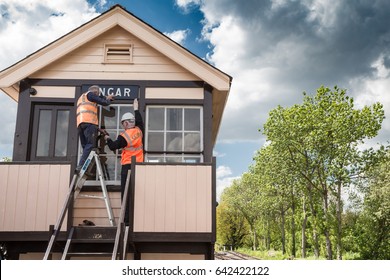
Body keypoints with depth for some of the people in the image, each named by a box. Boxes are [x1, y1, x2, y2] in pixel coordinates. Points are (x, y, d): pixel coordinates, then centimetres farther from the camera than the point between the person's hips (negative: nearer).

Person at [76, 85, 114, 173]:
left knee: (85, 146, 6)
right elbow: (103, 102, 4)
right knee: (90, 145, -16)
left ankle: (82, 166, -8)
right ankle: (81, 166, -29)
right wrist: (108, 100, 24)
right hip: (89, 122, -9)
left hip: (80, 123, 9)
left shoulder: (82, 97, 36)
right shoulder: (90, 94, 8)